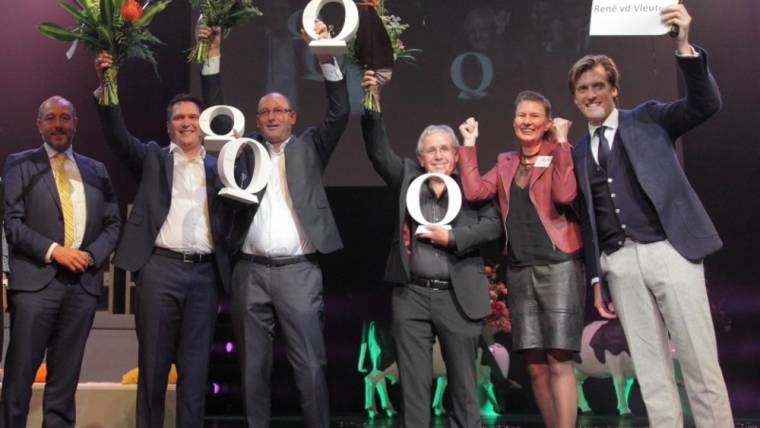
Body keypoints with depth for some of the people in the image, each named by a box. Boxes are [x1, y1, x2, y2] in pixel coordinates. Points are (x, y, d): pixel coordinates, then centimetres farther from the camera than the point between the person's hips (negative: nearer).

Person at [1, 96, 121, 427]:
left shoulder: (96, 170, 17)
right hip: (35, 278, -3)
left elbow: (113, 222, 13)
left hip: (84, 281, 3)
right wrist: (53, 250, -13)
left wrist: (92, 255, -4)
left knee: (66, 374, 6)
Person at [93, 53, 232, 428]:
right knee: (153, 364, 4)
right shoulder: (153, 158, 12)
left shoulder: (218, 166, 15)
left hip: (205, 272, 2)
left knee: (195, 367, 6)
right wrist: (107, 87, -14)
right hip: (161, 268, -1)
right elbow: (117, 134, -1)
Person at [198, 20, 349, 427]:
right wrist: (213, 56, -1)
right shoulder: (245, 147, 14)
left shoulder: (309, 146, 10)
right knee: (253, 366, 8)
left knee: (310, 365, -2)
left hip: (298, 271, -2)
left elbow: (339, 112, -2)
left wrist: (327, 59, -12)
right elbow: (215, 112, 8)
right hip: (250, 271, 2)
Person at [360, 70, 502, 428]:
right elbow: (378, 151, -1)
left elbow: (493, 224, -5)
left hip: (458, 297, -1)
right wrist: (373, 105, -12)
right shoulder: (408, 177, 10)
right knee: (413, 382, 7)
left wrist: (453, 238, -13)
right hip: (411, 295, 2)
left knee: (464, 383, 7)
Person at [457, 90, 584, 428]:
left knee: (559, 363, -8)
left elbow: (565, 195, -18)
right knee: (535, 367, 7)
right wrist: (469, 144, 4)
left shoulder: (559, 156, 1)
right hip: (519, 271, 5)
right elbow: (474, 191, 0)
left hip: (558, 266, -5)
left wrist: (561, 143, -14)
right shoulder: (506, 163, 15)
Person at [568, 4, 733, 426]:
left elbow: (706, 104, -9)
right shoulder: (578, 152, 17)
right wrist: (597, 279, 14)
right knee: (651, 369, 6)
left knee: (700, 363, -1)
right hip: (619, 262, 4)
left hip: (668, 249, -4)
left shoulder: (648, 119, 7)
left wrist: (684, 46, -23)